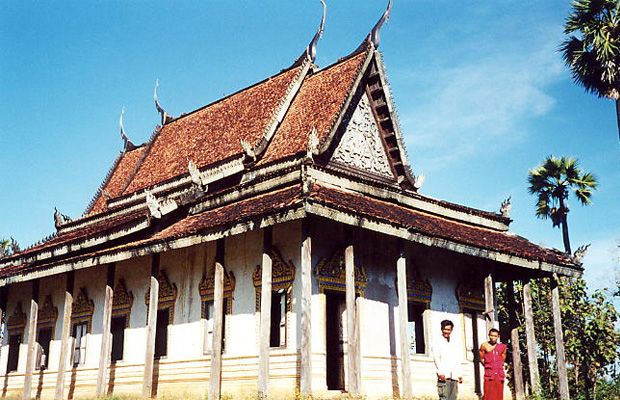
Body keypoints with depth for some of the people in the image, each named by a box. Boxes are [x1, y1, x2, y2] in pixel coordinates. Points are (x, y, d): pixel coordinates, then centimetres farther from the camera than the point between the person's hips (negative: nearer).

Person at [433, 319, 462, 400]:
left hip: (454, 377, 5)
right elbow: (436, 359, -9)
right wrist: (440, 372, -22)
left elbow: (457, 362, 21)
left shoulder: (454, 345, 21)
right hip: (444, 376, -5)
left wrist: (459, 375, 10)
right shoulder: (437, 344, 3)